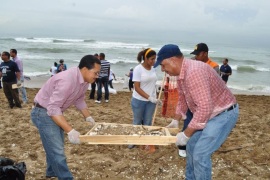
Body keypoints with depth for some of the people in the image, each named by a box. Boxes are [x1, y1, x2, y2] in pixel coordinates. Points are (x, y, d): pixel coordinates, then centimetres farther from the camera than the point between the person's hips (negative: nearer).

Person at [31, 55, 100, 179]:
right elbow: (53, 108, -37)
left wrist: (88, 117, 6)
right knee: (57, 151, -10)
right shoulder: (67, 80, -35)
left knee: (55, 147, 24)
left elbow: (79, 100, 11)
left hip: (55, 111, 10)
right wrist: (70, 131, -40)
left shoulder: (84, 80, -6)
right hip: (44, 113, -9)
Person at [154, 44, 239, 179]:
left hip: (224, 113, -10)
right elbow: (182, 100, 19)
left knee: (200, 153, -14)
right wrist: (176, 121, 25)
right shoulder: (181, 74, 2)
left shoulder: (194, 72, -31)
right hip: (209, 113, 10)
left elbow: (205, 108, -34)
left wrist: (186, 134, -27)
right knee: (191, 146, 16)